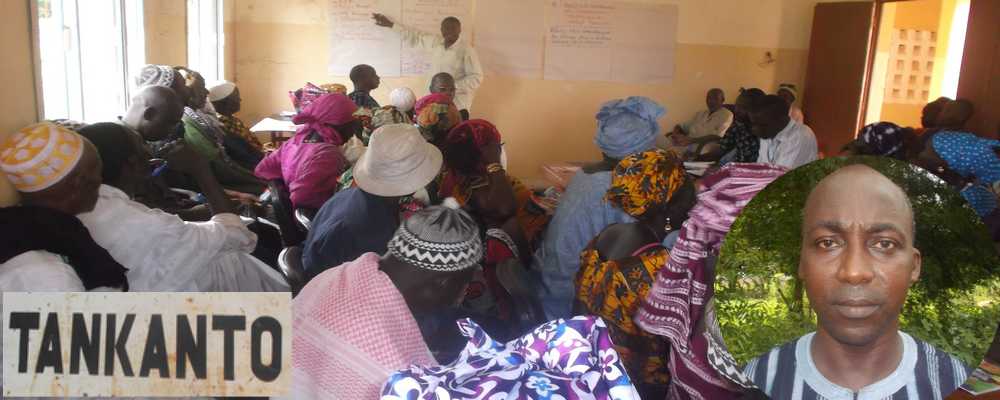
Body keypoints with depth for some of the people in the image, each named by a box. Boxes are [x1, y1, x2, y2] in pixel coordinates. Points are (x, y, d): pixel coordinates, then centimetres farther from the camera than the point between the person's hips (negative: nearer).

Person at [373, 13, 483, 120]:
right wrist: (390, 24, 24)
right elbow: (416, 37, 20)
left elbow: (476, 78, -13)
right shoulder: (436, 42, 6)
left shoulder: (467, 50, -12)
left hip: (458, 105, -6)